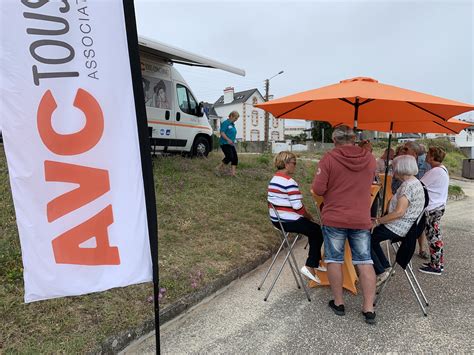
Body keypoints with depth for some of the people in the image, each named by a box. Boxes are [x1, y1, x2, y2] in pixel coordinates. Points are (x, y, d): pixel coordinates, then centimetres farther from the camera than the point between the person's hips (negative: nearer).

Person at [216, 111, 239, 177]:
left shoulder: (232, 124, 17)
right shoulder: (225, 123, -8)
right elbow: (222, 133, -16)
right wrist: (228, 139, -26)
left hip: (231, 144, 9)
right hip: (224, 143, -9)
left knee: (235, 158, -1)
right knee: (229, 157, -18)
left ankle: (233, 173, 2)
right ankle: (219, 168, 2)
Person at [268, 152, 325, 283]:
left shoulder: (273, 179, 9)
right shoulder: (289, 181, -19)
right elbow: (297, 206, -22)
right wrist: (308, 216, -3)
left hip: (276, 219, 9)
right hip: (288, 221, -9)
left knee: (312, 229, 24)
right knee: (318, 231, 8)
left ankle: (315, 262, 33)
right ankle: (310, 266, 7)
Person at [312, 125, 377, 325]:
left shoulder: (329, 158, -11)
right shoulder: (370, 158, 2)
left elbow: (318, 189, -13)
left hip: (334, 219, -3)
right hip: (362, 219, 3)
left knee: (335, 261, 10)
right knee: (365, 262, 11)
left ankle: (338, 303, 22)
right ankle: (369, 309, 17)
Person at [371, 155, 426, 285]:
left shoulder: (408, 185, -22)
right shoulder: (415, 182, 11)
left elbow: (399, 212, -29)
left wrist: (377, 222, -21)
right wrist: (381, 219, 11)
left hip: (398, 228, -10)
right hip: (405, 225, 10)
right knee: (372, 236, 19)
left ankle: (380, 272, 4)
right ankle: (385, 267, 22)